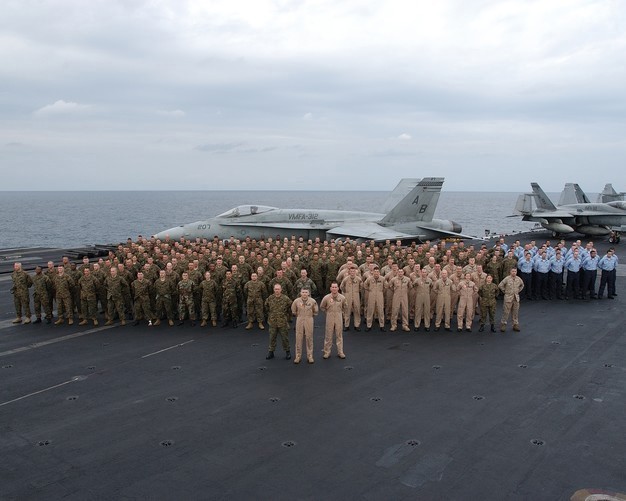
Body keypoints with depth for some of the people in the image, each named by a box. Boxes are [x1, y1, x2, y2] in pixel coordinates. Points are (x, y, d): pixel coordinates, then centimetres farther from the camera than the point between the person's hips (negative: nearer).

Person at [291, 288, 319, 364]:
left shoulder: (312, 301, -6)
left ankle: (310, 356, 13)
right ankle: (298, 356, 11)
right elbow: (293, 310, 12)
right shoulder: (296, 301, -5)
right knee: (298, 338, 2)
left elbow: (315, 311, 10)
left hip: (309, 321, 0)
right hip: (299, 321, 0)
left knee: (309, 338, 4)